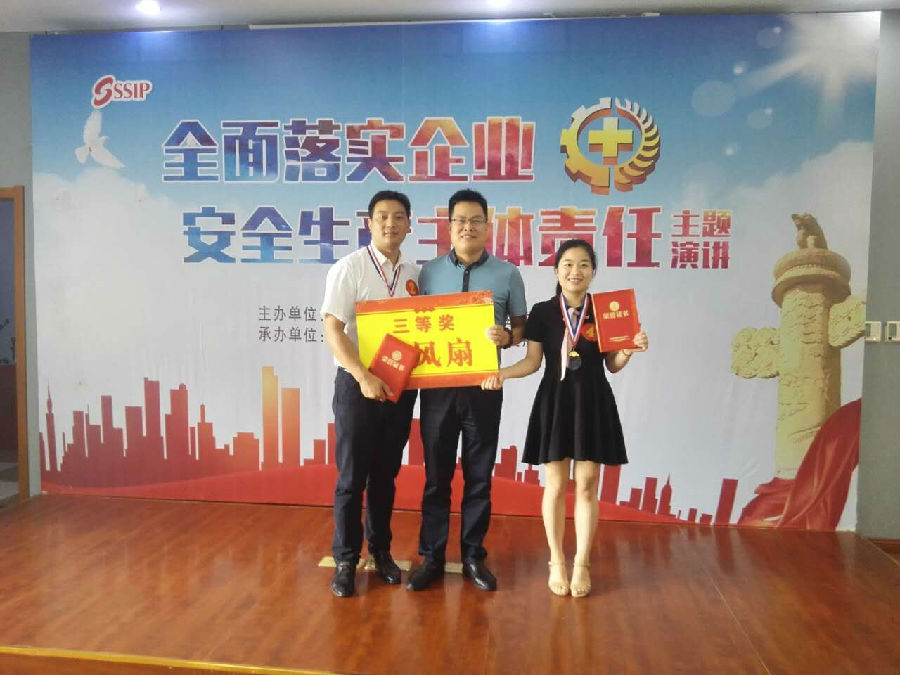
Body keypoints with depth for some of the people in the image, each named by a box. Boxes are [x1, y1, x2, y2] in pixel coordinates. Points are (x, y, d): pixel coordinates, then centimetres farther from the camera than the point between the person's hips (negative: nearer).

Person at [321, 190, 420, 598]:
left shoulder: (415, 274, 6)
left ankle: (381, 551, 31)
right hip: (358, 384, -4)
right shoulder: (349, 268, -8)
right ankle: (345, 560, 20)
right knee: (352, 476, 4)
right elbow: (333, 330, -13)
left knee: (386, 474, 15)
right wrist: (364, 377, -21)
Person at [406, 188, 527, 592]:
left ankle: (473, 556, 24)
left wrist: (507, 337, -15)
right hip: (437, 386, 1)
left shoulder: (507, 274, 1)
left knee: (479, 476, 9)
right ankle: (432, 556, 21)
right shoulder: (429, 272, 5)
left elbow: (521, 327, 6)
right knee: (436, 475, 9)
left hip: (484, 387, -1)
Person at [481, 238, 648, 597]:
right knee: (555, 486, 5)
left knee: (587, 486, 6)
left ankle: (582, 563, 21)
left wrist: (631, 349, -13)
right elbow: (532, 361, 0)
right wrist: (500, 374, -16)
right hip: (555, 401, -1)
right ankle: (557, 562, 22)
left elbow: (612, 365, 6)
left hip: (594, 403, 1)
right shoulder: (542, 312, 0)